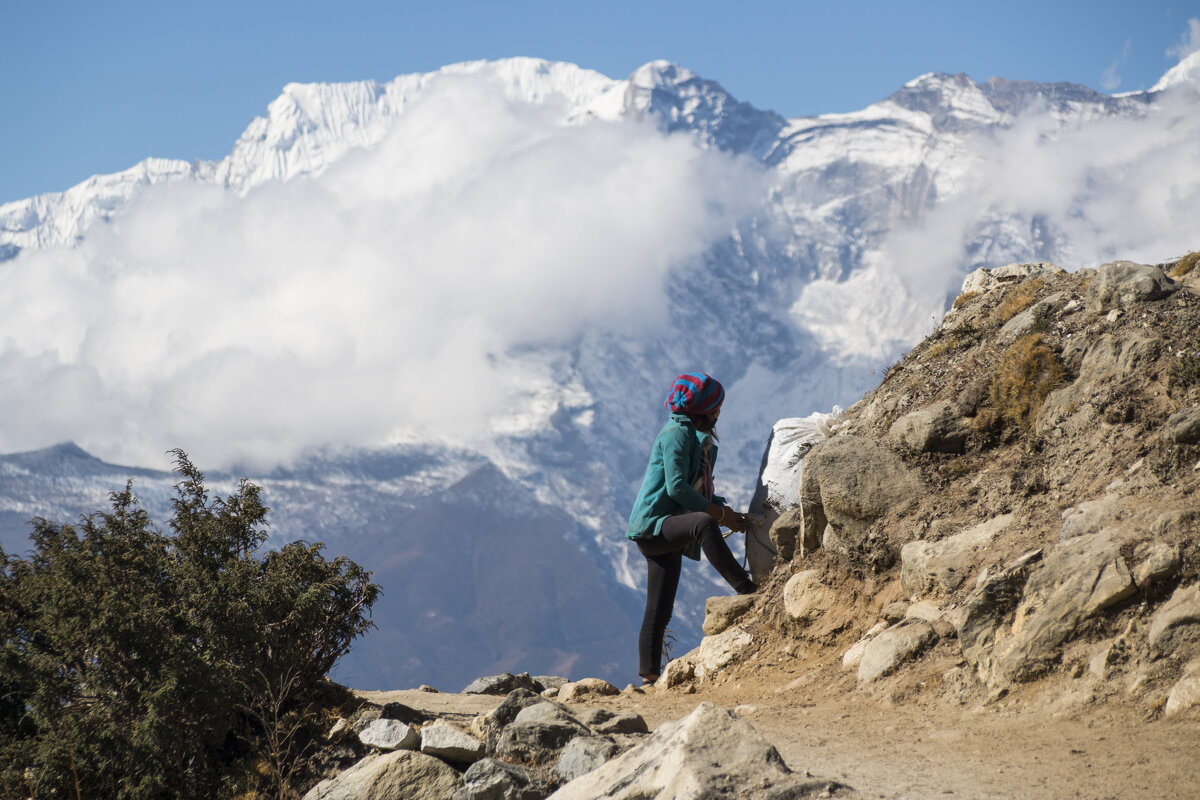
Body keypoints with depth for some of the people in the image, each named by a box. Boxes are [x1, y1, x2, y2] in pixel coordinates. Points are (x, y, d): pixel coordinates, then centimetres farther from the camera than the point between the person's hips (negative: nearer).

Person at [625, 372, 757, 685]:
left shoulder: (698, 438, 22)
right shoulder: (677, 433, -9)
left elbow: (698, 492, 24)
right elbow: (676, 488, -19)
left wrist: (728, 513, 9)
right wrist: (719, 514, -16)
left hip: (667, 531, 11)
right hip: (652, 525, -10)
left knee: (660, 612, 8)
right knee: (703, 524, -38)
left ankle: (649, 674, 10)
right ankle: (747, 590, -45)